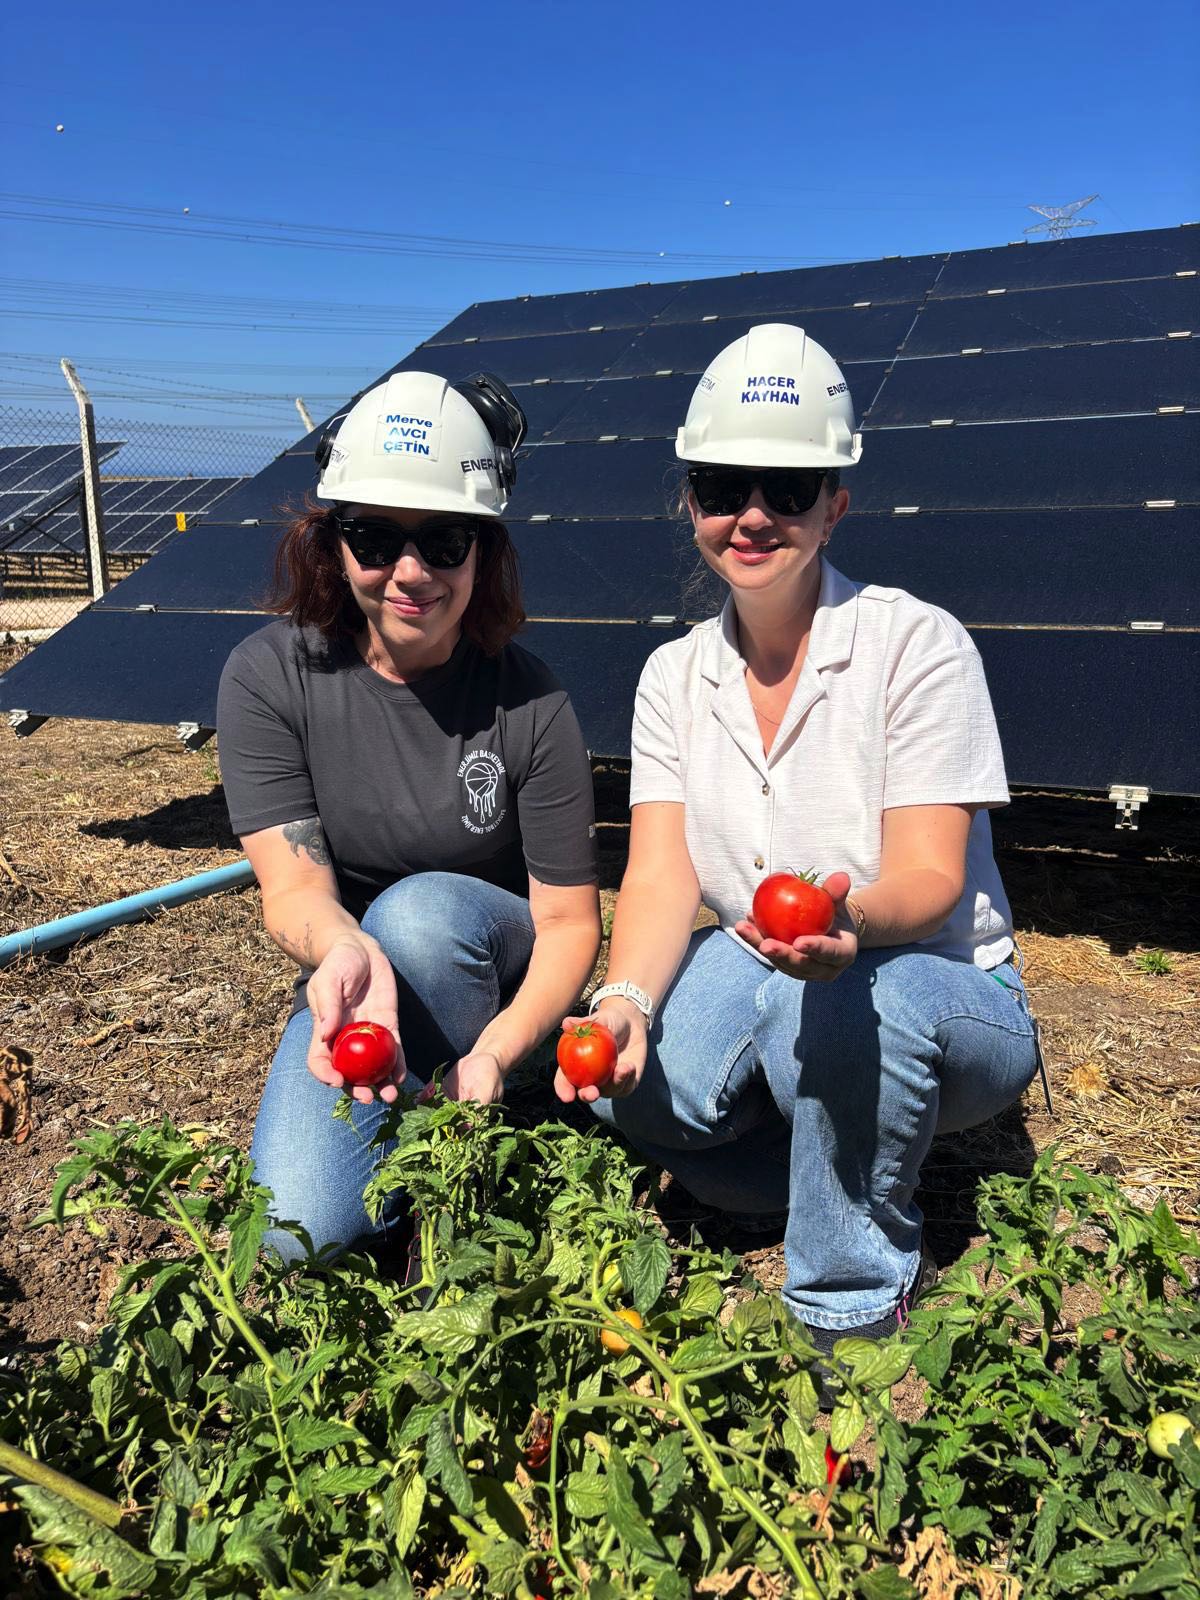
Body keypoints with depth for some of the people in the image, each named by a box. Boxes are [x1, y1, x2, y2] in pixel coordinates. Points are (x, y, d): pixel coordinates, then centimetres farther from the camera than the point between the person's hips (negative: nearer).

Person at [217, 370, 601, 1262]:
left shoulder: (528, 705, -17)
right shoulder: (267, 678, -13)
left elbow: (569, 923, -15)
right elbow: (292, 882, -20)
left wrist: (494, 1053, -33)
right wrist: (344, 952, -45)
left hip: (493, 982, -1)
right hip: (349, 979, 1)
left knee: (421, 910, -35)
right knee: (302, 1230, -19)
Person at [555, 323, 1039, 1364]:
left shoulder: (918, 644, -14)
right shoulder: (676, 675, -1)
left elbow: (929, 878, -20)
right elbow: (662, 872, -10)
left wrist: (850, 919, -43)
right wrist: (626, 1000, -30)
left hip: (949, 999, -3)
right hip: (763, 997, 3)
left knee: (838, 999, -38)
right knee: (629, 1076, -28)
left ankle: (856, 1304, -9)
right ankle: (835, 1184, 1)